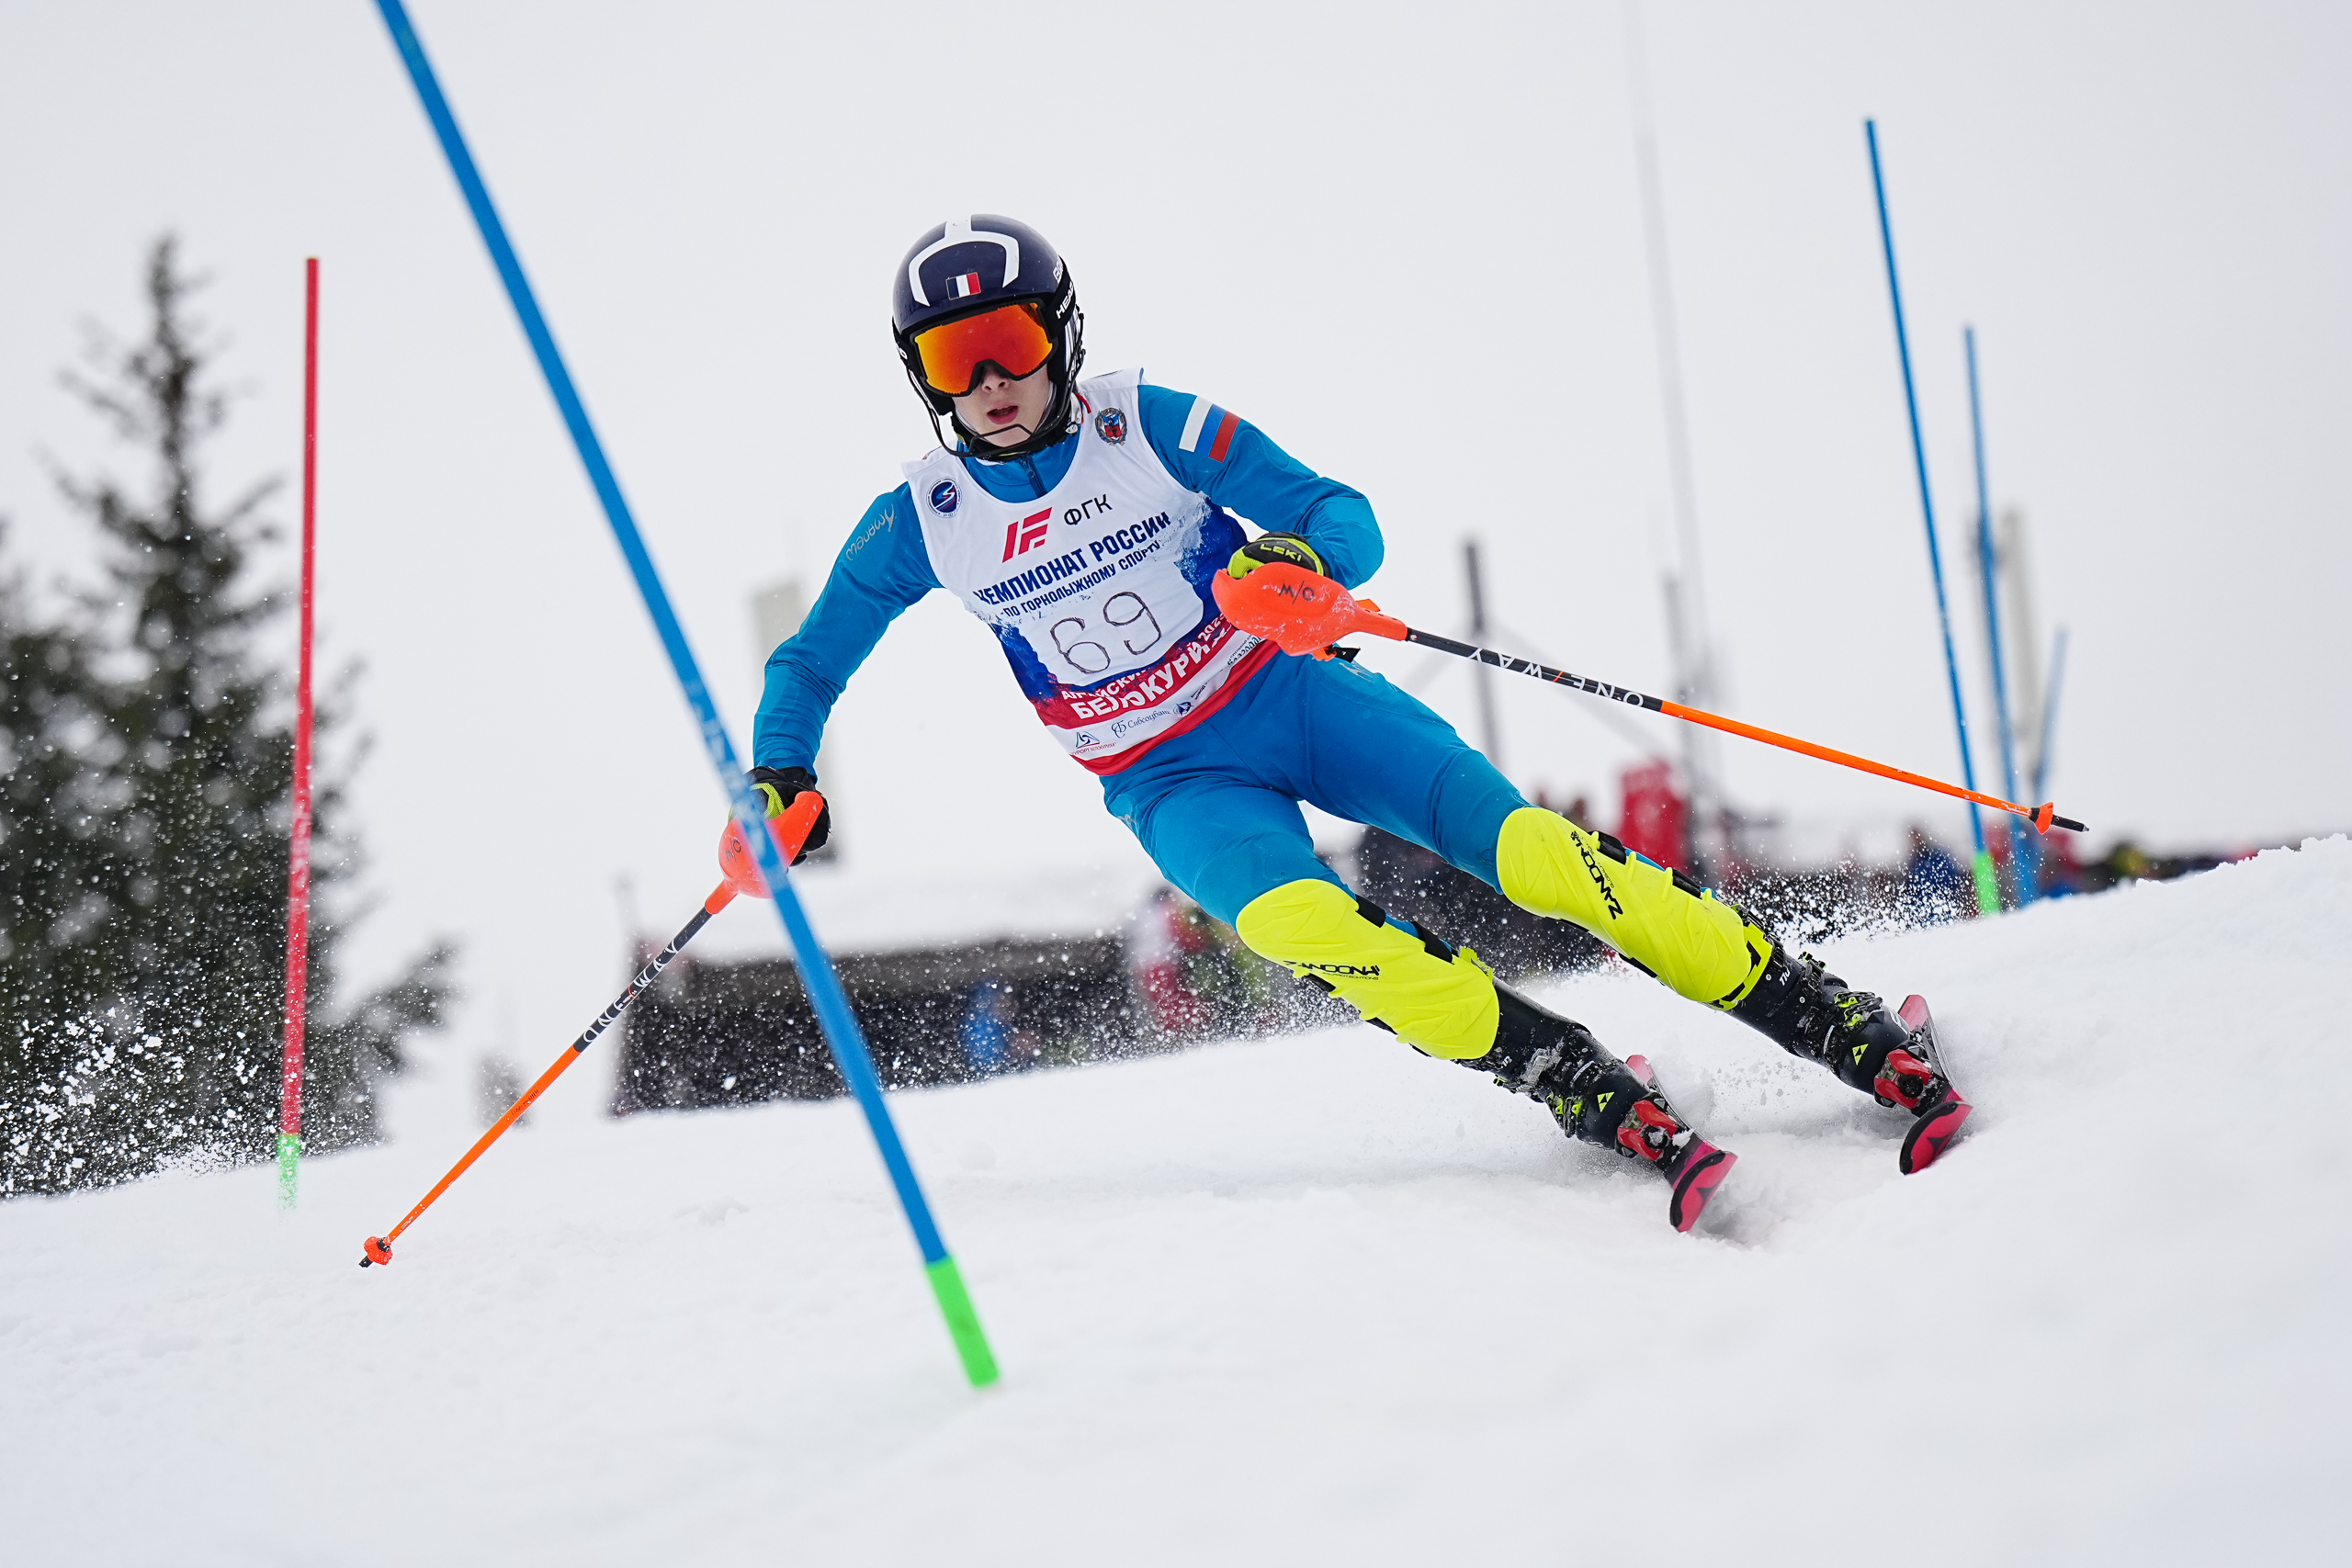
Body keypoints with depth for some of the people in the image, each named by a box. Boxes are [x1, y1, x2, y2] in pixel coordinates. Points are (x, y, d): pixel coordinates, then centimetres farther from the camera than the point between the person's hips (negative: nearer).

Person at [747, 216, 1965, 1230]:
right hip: (1173, 783, 1)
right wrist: (778, 786, -9)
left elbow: (1349, 520, -8)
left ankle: (1841, 1028, -13)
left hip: (1289, 694, 0)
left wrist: (1302, 561, -31)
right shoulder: (921, 523, -5)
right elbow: (808, 666, 9)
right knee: (1299, 929, -33)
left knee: (1532, 851, -19)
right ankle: (1594, 1094, -26)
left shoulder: (1152, 427, -10)